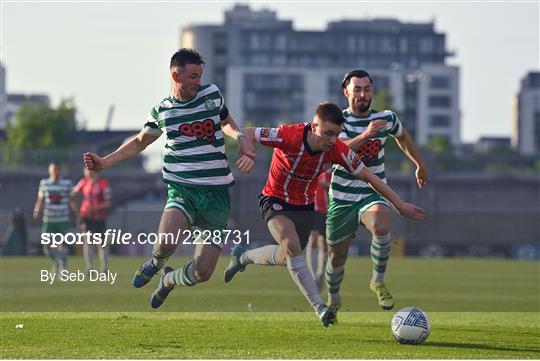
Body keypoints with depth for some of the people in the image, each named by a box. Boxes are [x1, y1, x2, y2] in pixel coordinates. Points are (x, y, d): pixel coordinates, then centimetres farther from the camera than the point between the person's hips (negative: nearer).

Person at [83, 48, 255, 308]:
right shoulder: (161, 111, 4)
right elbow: (139, 142, 21)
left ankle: (169, 280, 31)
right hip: (182, 190, -1)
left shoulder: (212, 94, 5)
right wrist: (104, 162, 12)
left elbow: (226, 121, 26)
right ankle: (156, 263, 8)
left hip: (216, 194, 1)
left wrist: (240, 138, 4)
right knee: (165, 242, -33)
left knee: (202, 272, -6)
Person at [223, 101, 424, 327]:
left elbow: (368, 177, -9)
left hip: (306, 205, 5)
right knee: (292, 246, -28)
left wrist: (400, 205, -7)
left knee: (286, 257, 15)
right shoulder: (289, 136, -29)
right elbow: (245, 135, -22)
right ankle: (319, 307, -29)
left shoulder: (338, 150, -19)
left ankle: (242, 257, 44)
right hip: (276, 201, -5)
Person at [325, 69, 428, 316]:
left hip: (373, 195, 0)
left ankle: (378, 282, -15)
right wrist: (365, 135, -41)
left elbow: (402, 137, 23)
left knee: (381, 226, -34)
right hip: (342, 199, 0)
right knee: (336, 257, 10)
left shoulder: (387, 118, -1)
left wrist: (419, 164, 33)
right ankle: (333, 300, 40)